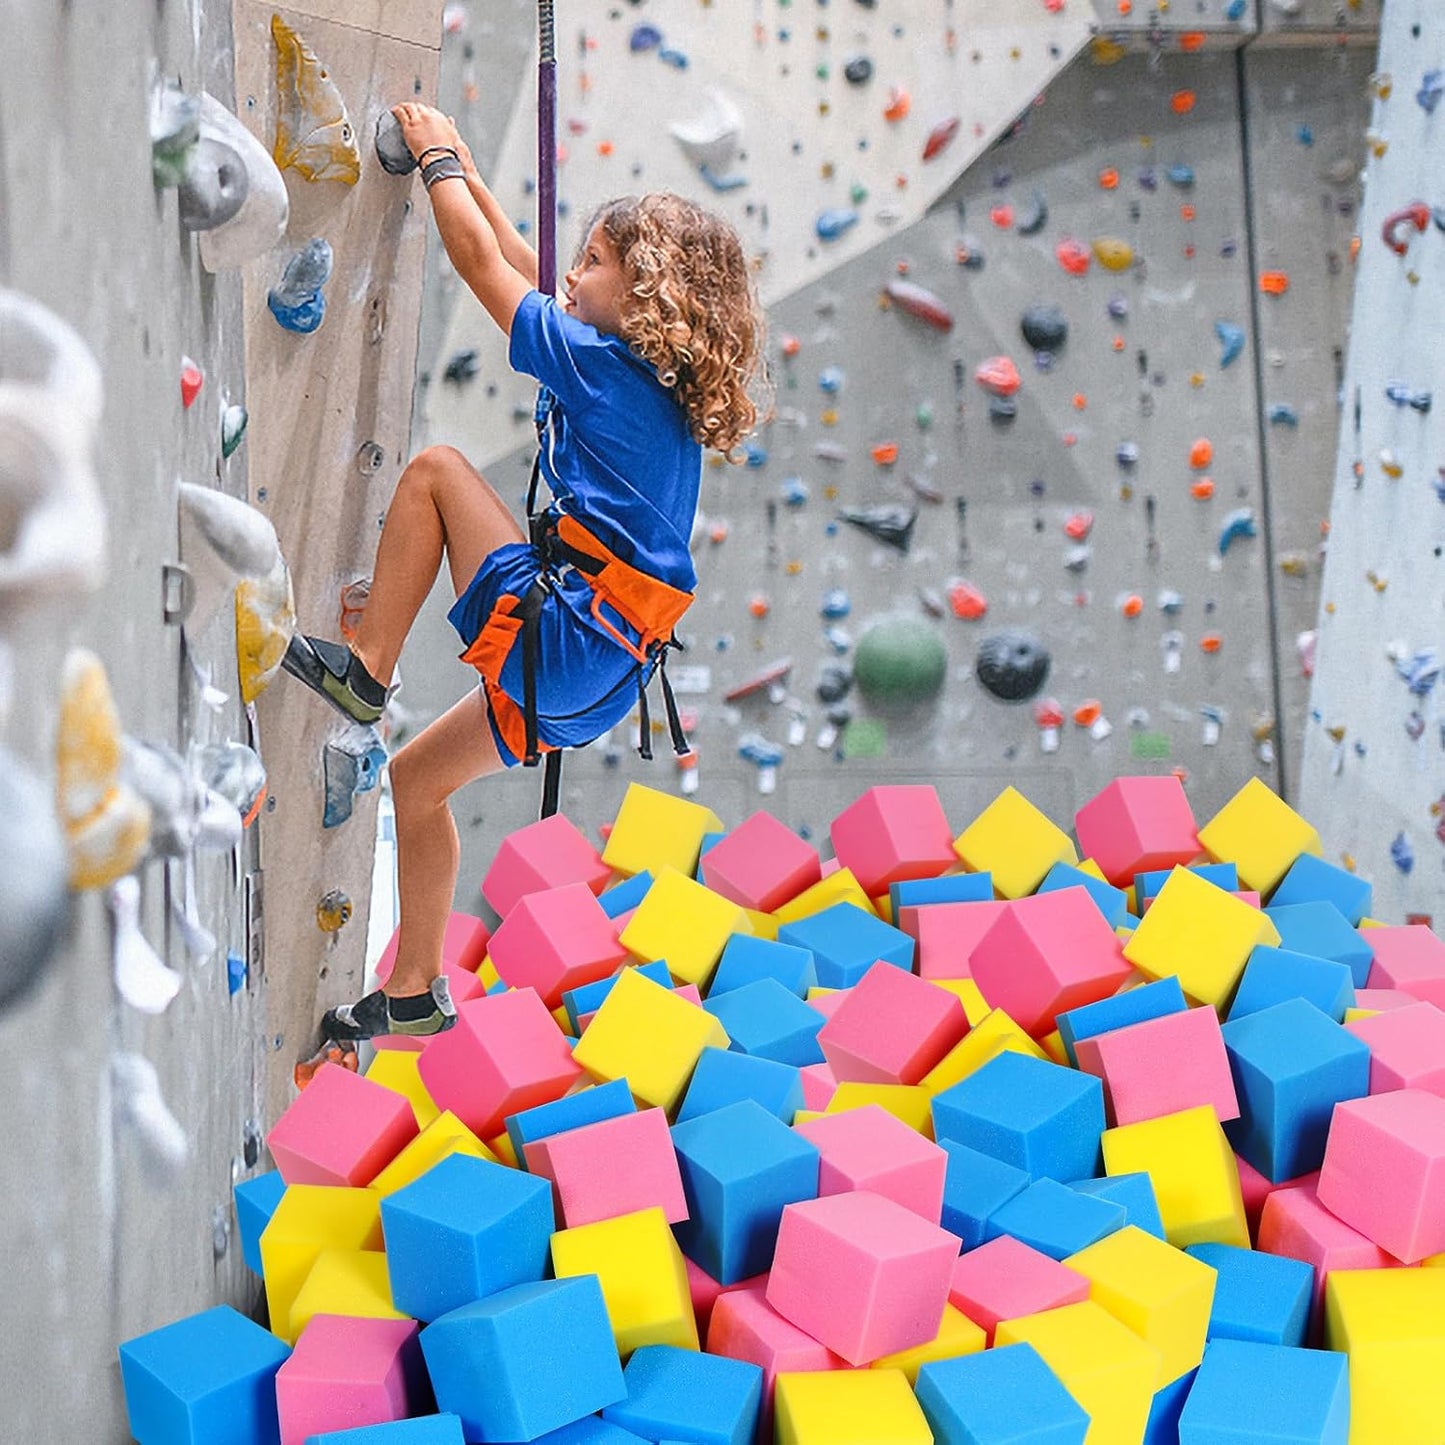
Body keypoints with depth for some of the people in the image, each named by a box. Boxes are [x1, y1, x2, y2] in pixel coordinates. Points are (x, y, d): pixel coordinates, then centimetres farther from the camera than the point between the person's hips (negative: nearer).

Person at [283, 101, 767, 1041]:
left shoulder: (602, 364, -9)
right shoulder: (662, 377, 15)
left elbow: (480, 261, -2)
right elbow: (527, 276, 27)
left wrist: (438, 158, 12)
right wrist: (469, 174, 30)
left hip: (567, 638, -10)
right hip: (597, 676, 10)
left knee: (434, 470, -5)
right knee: (417, 778, 20)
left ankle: (364, 672, -2)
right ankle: (415, 994, 27)